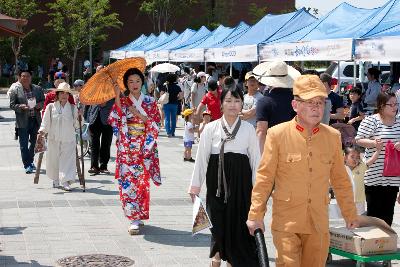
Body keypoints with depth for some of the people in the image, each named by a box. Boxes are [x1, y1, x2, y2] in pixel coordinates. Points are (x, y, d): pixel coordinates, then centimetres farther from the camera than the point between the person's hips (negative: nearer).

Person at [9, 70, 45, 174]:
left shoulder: (37, 89, 7)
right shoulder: (15, 90, -1)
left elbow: (43, 101, 15)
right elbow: (12, 105, -2)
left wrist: (39, 105, -6)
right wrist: (21, 107, -19)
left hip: (35, 120, 3)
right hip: (23, 121, -3)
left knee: (34, 142, 14)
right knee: (24, 145, -3)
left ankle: (30, 161, 32)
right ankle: (27, 165, 2)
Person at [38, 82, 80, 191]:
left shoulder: (73, 108, 5)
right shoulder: (51, 107, 2)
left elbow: (76, 125, 9)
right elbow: (45, 122, 4)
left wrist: (79, 117, -8)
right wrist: (42, 130, -12)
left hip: (69, 140, 0)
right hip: (54, 139, 0)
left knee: (68, 160, -9)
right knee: (54, 160, 8)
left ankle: (65, 182, -10)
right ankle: (56, 180, 26)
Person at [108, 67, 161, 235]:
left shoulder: (150, 102, 7)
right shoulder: (122, 101, 5)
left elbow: (156, 124, 1)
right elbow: (114, 120, -10)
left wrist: (140, 115, -10)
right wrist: (117, 98, -14)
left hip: (145, 147, 1)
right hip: (126, 147, 0)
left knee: (142, 181, -1)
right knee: (128, 180, -5)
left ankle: (138, 215, 10)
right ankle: (134, 218, 1)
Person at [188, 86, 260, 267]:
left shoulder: (249, 129, 1)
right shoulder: (211, 128, -1)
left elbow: (255, 159, 4)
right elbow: (201, 157, 1)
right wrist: (195, 184, 1)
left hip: (240, 181, 1)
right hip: (217, 180, 0)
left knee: (238, 223, 0)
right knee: (218, 220, 5)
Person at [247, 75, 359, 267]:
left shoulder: (333, 136, 5)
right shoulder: (277, 134, -6)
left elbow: (340, 180, 14)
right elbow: (264, 178, -3)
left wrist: (350, 215, 16)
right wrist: (255, 215, -5)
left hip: (319, 223, 4)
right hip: (286, 222, -3)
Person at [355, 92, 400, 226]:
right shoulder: (371, 121, -6)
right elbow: (358, 140, -7)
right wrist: (373, 143, -23)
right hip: (375, 175, -5)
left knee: (388, 213, 9)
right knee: (373, 212, -1)